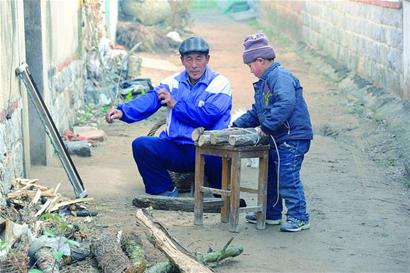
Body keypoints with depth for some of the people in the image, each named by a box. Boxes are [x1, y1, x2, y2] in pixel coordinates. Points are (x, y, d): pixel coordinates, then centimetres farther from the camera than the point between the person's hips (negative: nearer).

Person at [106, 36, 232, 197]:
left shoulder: (219, 84, 0)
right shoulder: (173, 82, 12)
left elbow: (207, 116, -14)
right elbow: (149, 100, -5)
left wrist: (176, 104, -9)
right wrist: (123, 111, -23)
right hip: (174, 150, 5)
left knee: (218, 156, -37)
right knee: (141, 145, -18)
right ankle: (166, 192, 2)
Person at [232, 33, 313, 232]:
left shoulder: (280, 77, -17)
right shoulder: (264, 82, 18)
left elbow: (286, 104, -31)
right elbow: (256, 111, 26)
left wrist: (266, 127, -28)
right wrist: (238, 125, 16)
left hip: (292, 138, -11)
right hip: (277, 140, 11)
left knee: (287, 178, -10)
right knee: (270, 177, 18)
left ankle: (299, 217, -1)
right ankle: (271, 214, 30)